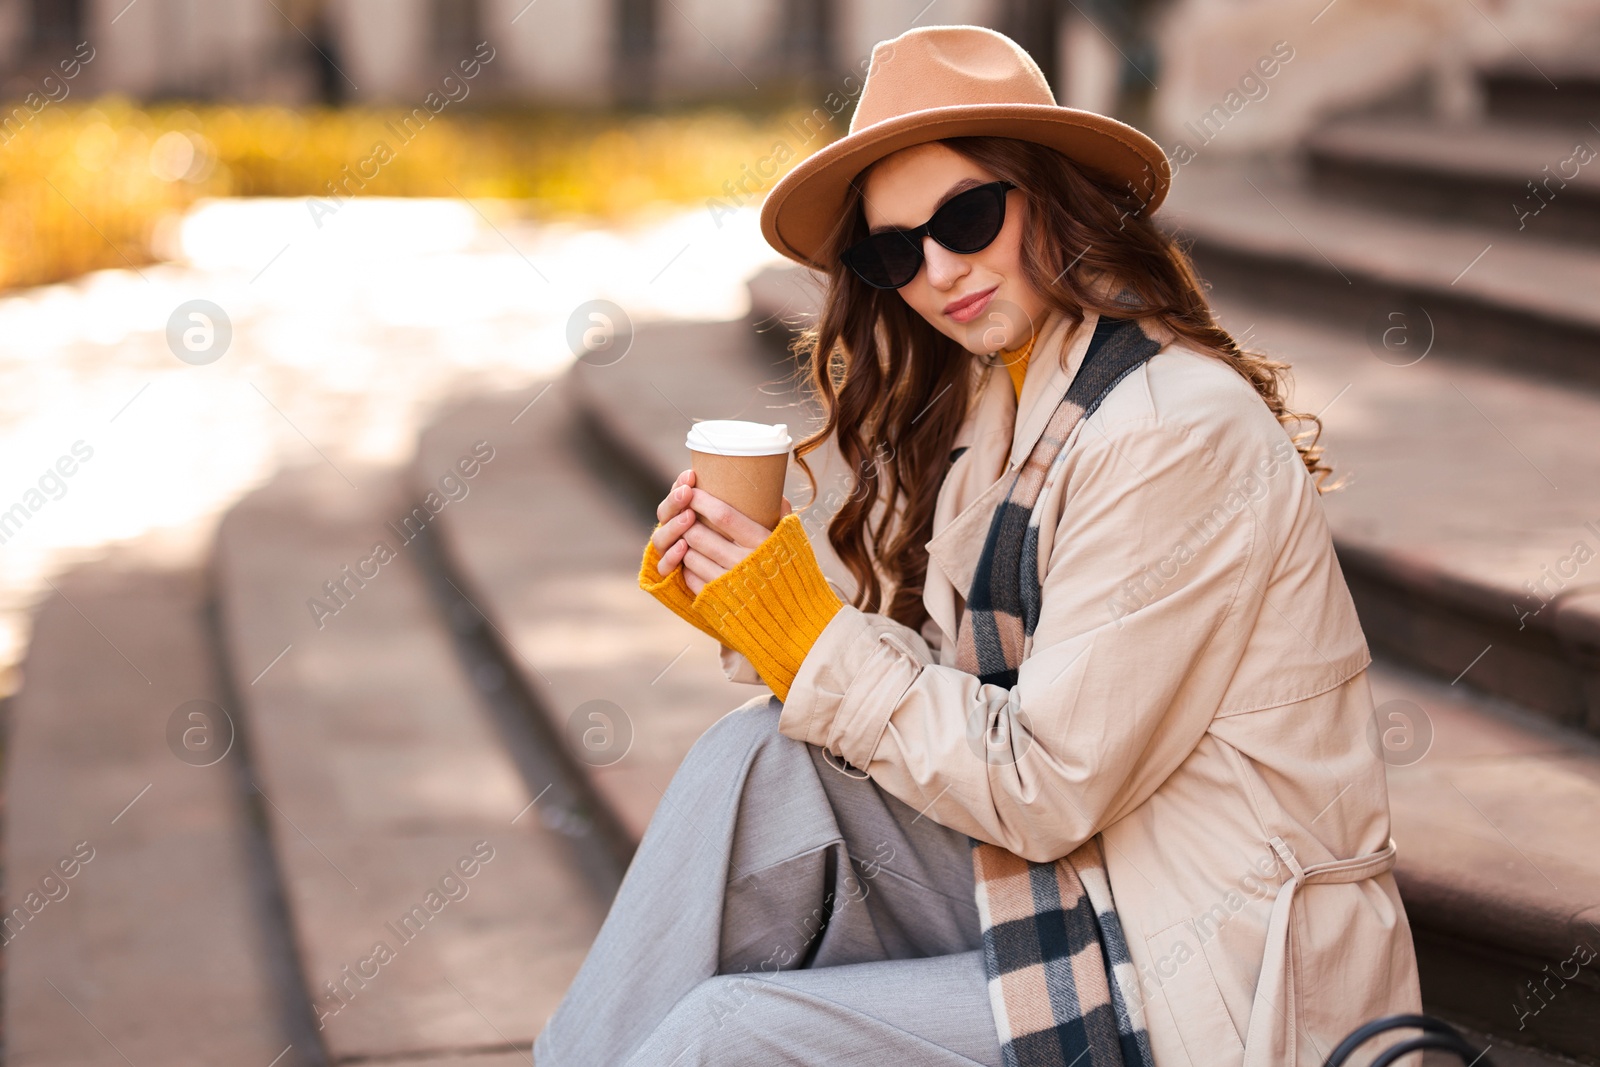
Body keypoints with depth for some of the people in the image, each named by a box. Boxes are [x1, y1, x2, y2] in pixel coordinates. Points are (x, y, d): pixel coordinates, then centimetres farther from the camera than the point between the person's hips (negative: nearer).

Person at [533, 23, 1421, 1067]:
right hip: (1078, 886, 8)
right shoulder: (992, 402, 7)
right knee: (760, 758, -12)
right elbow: (938, 695, 7)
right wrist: (736, 600, -6)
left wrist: (810, 635, -13)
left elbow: (1044, 789, -18)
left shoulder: (1178, 432, -19)